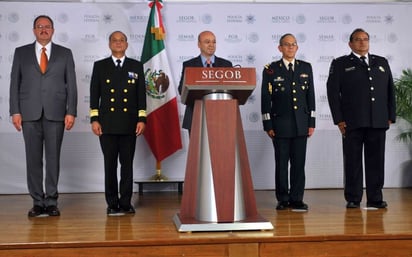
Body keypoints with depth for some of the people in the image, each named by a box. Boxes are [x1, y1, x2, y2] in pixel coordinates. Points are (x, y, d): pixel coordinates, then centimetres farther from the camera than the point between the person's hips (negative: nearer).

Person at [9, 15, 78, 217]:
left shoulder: (65, 54, 9)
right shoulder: (21, 53, 10)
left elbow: (71, 85, 4)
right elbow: (14, 83, 7)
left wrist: (71, 112, -4)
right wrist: (15, 111, -2)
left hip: (55, 113, -1)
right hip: (30, 113, 1)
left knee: (53, 158, 2)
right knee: (33, 159, 3)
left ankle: (51, 201, 10)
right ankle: (38, 202, 11)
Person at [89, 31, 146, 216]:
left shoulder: (136, 66, 10)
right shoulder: (100, 66, 9)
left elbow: (141, 94, 7)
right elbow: (94, 94, 6)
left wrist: (142, 119, -1)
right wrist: (94, 119, -2)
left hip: (129, 124, 0)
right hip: (107, 124, 0)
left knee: (127, 164, 4)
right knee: (110, 165, 2)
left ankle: (126, 203, 11)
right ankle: (112, 204, 9)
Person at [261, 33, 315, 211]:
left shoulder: (306, 68, 11)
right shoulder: (271, 70, 2)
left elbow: (311, 96, 10)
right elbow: (266, 99, 0)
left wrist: (311, 122, 5)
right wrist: (268, 125, -5)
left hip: (301, 124, 2)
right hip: (280, 124, -2)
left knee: (299, 163, 3)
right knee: (281, 163, 2)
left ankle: (296, 199, 10)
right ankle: (283, 199, 12)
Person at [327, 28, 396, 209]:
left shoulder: (382, 63, 18)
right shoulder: (340, 64, 7)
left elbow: (390, 90, 17)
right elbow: (333, 92, 1)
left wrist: (390, 116, 8)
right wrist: (339, 119, -7)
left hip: (378, 122, 3)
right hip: (352, 123, -3)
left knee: (376, 160, 3)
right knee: (353, 161, 1)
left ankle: (375, 198, 11)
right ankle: (353, 199, 8)